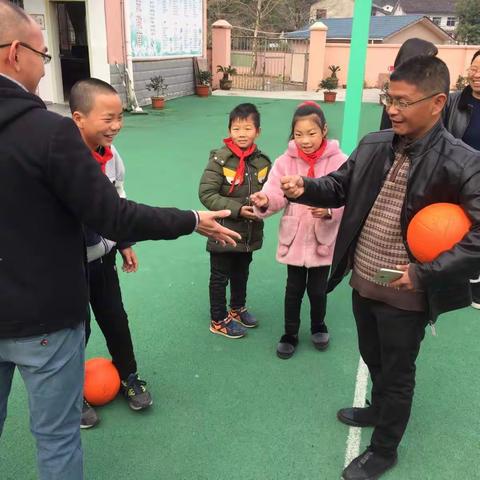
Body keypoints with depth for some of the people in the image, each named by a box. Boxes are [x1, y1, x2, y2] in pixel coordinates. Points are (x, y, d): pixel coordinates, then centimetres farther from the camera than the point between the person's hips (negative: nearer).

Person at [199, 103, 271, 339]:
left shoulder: (262, 161, -3)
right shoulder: (219, 159, -17)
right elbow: (206, 194, -18)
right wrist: (237, 209, -23)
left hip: (250, 233, 5)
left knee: (241, 274, 24)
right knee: (220, 278, 12)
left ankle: (237, 308, 47)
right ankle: (218, 320, 30)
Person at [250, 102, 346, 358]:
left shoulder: (338, 161, -11)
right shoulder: (285, 161, -6)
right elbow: (276, 195, -13)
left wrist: (329, 211, -31)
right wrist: (264, 201, -35)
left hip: (323, 240, -1)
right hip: (293, 239, 1)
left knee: (318, 290, 12)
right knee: (294, 289, 14)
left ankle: (318, 326, 42)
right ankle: (290, 334, 34)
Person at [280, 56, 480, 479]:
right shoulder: (374, 145, -2)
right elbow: (340, 187, 8)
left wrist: (424, 273, -22)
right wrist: (305, 188, -13)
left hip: (405, 296, -5)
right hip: (363, 283, 6)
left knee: (398, 374, 16)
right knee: (374, 360, 28)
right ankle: (379, 410, 57)